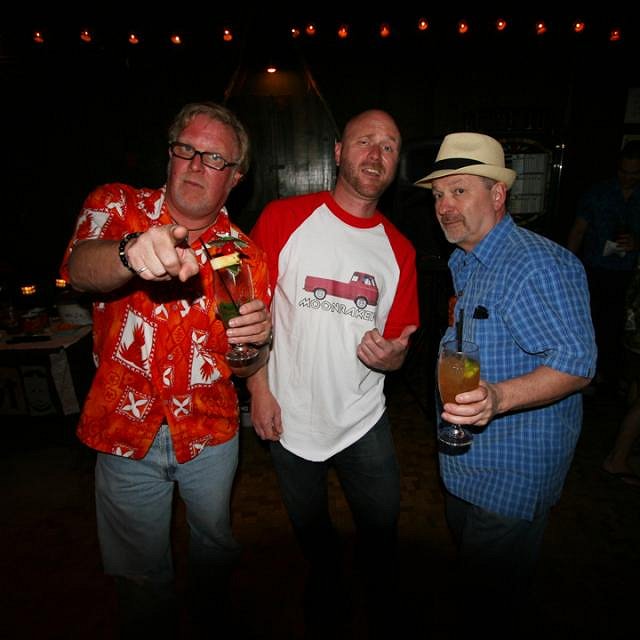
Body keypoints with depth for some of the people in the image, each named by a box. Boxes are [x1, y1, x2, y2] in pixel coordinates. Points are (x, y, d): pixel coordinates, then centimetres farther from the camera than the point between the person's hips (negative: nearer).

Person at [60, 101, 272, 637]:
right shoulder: (117, 206, -5)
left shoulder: (244, 254, -5)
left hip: (210, 432, 2)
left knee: (216, 542, 25)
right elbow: (81, 268, -27)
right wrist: (132, 252, -48)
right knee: (141, 570, 18)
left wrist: (259, 341, -24)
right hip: (126, 431, -1)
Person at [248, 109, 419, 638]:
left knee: (381, 537, 17)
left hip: (365, 424, 2)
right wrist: (259, 389, -10)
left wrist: (390, 355, -17)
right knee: (312, 534, 22)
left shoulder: (399, 250, 1)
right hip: (290, 421, -1)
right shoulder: (283, 218, -7)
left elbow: (398, 346, 6)